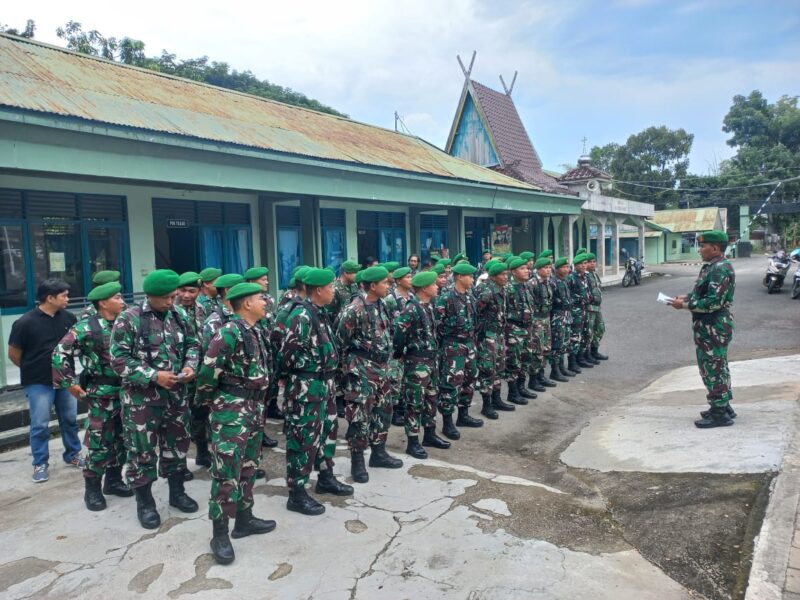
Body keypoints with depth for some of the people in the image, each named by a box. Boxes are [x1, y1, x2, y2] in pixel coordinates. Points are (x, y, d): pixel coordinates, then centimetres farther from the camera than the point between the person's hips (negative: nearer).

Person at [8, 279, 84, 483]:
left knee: (70, 420, 13)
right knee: (40, 425, 2)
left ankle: (73, 455, 29)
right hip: (39, 383, -4)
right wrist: (32, 370, 7)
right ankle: (40, 464, 17)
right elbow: (13, 354, -4)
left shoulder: (68, 318, -3)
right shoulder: (25, 323, -14)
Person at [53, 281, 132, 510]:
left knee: (122, 438, 14)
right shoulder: (86, 327, -12)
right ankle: (92, 489, 15)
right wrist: (69, 383, -12)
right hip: (102, 394, -6)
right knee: (100, 441, -1)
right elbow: (60, 354, -13)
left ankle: (113, 480, 29)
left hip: (126, 390, 6)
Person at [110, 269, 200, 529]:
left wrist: (190, 366, -7)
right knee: (142, 450, 6)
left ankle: (177, 492, 35)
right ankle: (144, 503, 23)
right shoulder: (129, 319, -13)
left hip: (175, 394, 5)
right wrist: (153, 376, -22)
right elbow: (119, 359, -15)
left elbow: (193, 343, 13)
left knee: (177, 443, 16)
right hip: (141, 398, -5)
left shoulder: (178, 316, 3)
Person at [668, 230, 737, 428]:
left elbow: (713, 302, -25)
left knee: (713, 369, -3)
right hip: (709, 327, 11)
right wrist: (686, 297, 7)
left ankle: (720, 414, 7)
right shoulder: (711, 266, 12)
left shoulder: (721, 269, -20)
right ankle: (723, 406, 31)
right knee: (717, 367, 19)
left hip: (714, 328, -11)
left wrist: (684, 305, -20)